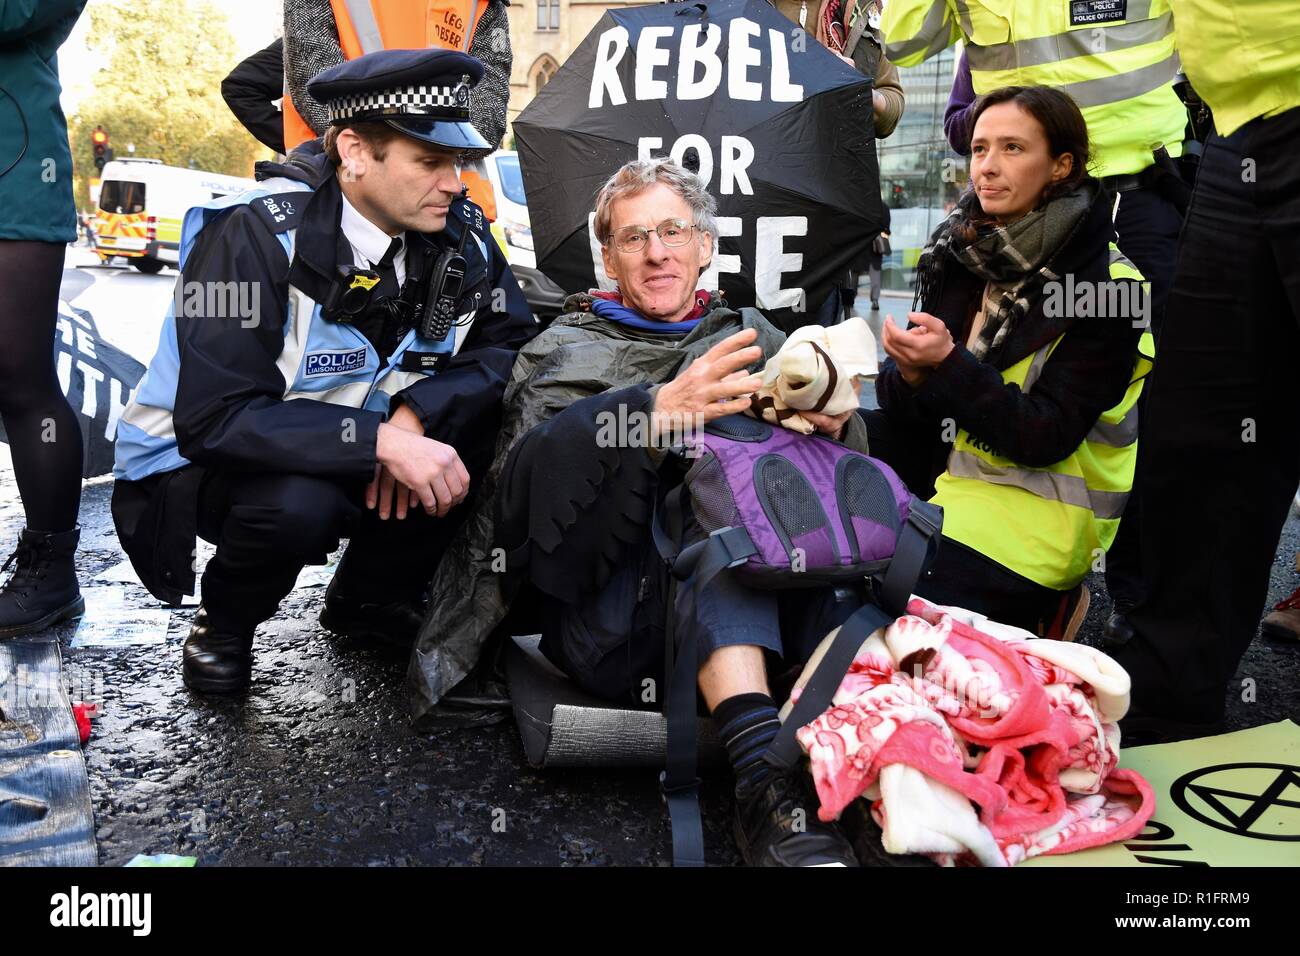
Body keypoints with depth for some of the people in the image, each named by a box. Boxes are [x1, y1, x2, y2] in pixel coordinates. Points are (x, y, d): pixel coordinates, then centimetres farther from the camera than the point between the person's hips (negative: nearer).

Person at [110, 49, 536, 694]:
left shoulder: (458, 232, -9)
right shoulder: (256, 234, -25)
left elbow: (513, 345, -8)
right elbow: (215, 418, -31)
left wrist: (418, 413, -26)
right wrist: (382, 441, -40)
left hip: (355, 462, 5)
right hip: (200, 464, -5)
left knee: (501, 428, -17)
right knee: (297, 502, -38)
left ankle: (369, 597, 5)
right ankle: (223, 622, -1)